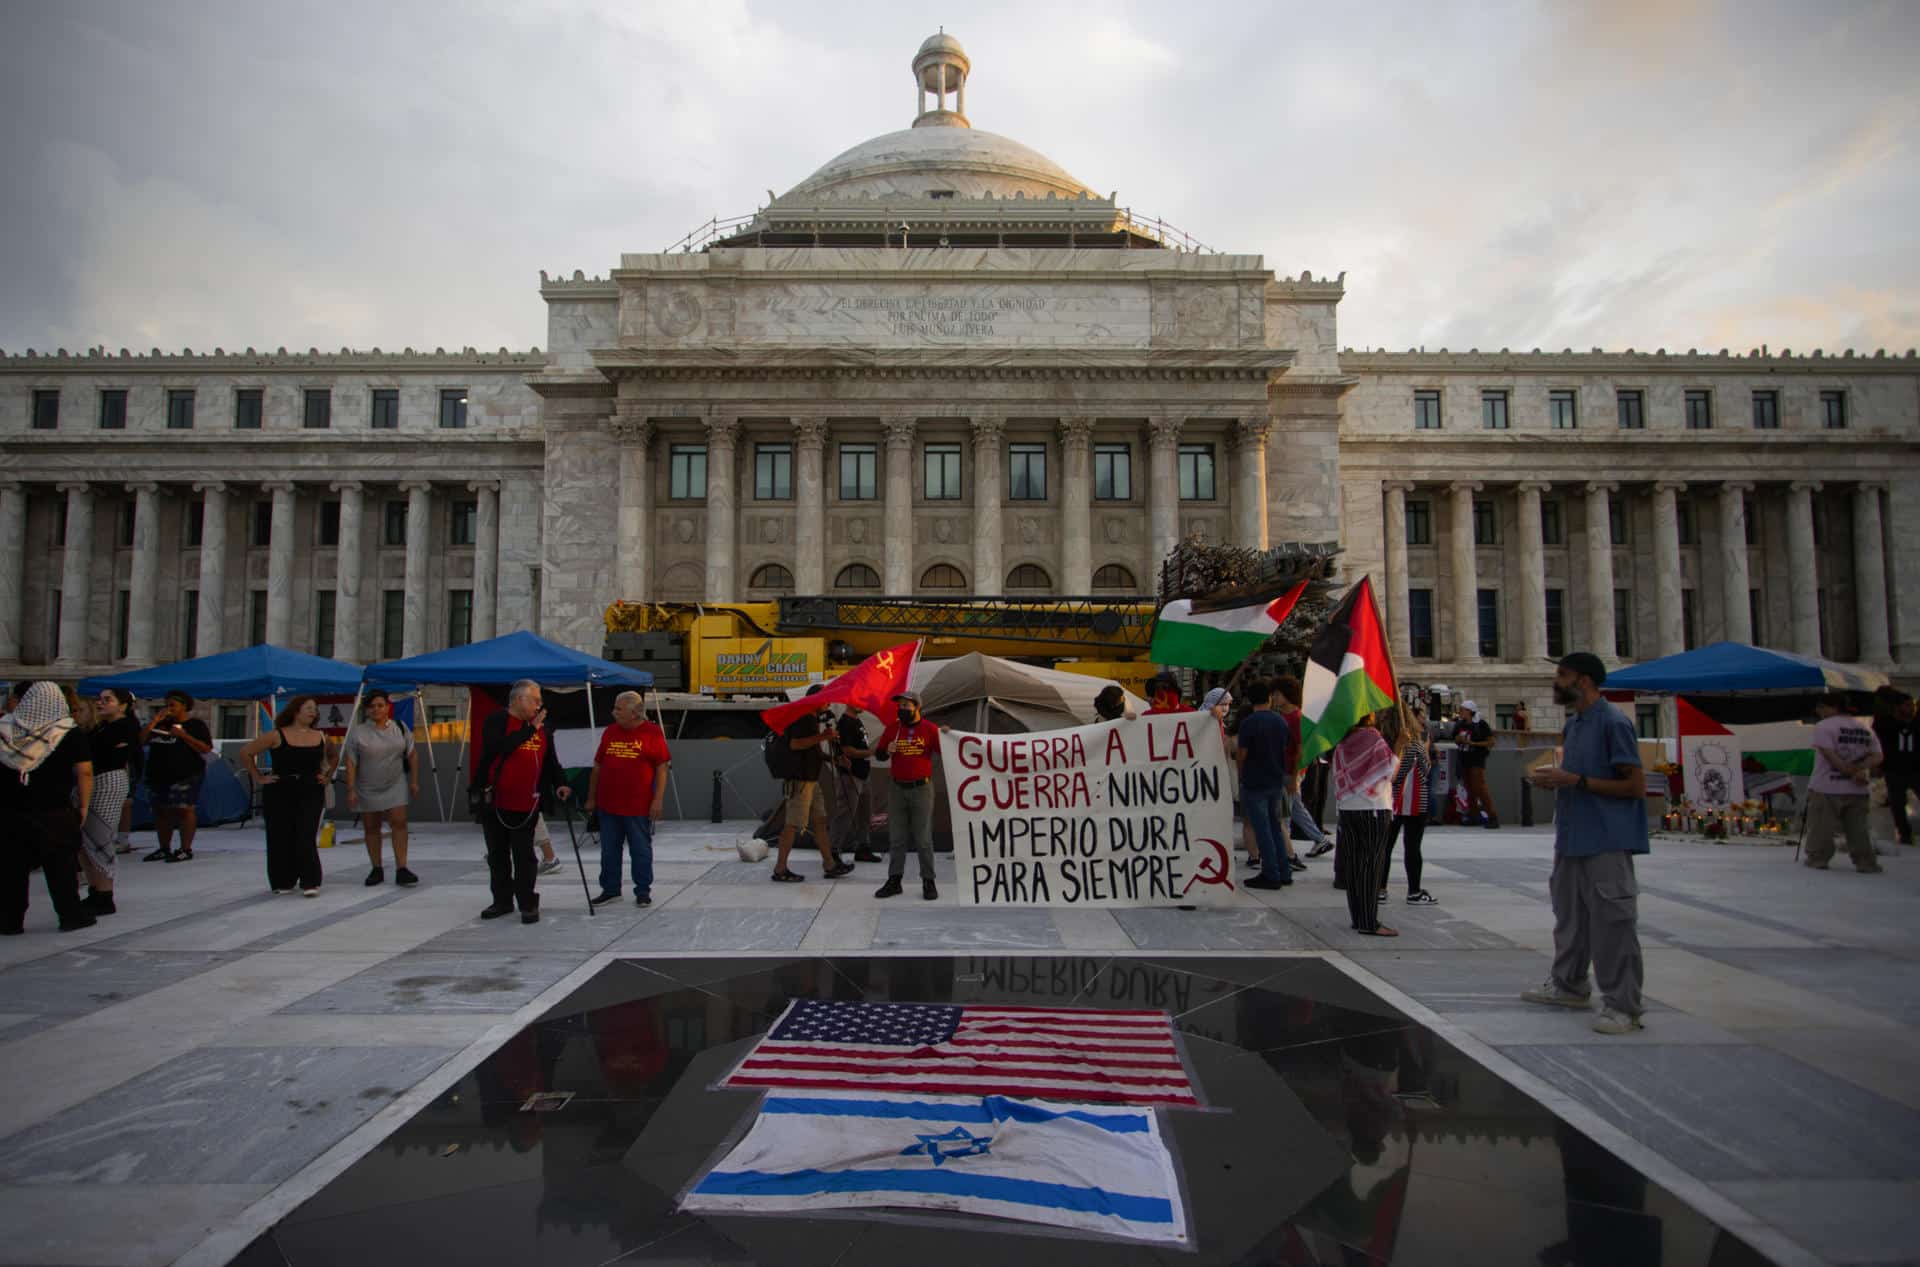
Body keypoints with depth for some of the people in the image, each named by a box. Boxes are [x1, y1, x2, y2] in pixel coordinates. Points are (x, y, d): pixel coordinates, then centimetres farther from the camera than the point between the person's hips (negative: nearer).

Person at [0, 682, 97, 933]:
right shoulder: (71, 734, -5)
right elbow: (84, 773, -8)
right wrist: (83, 806, -1)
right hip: (54, 811, -2)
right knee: (61, 865, 6)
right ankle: (71, 915, 10)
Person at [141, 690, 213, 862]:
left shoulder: (196, 724, -1)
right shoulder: (162, 725, 17)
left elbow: (206, 748, -11)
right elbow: (141, 740, 8)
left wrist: (183, 735, -17)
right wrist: (154, 721, 1)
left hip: (186, 775, -7)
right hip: (158, 775, 7)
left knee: (184, 810, -8)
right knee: (161, 812, 10)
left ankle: (186, 850, -5)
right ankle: (164, 849, 20)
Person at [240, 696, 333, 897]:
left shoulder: (320, 737, 5)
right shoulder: (277, 736, -4)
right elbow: (246, 753, 0)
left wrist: (327, 776, 7)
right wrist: (258, 777, -1)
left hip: (311, 793, 1)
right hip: (279, 793, -1)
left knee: (306, 837, -7)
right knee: (281, 837, 6)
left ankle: (310, 882, -4)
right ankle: (283, 882, 19)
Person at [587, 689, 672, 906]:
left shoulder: (652, 733, -6)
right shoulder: (610, 732, 8)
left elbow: (661, 768, -7)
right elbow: (597, 766, 13)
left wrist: (658, 799, -12)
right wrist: (591, 798, 11)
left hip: (639, 807, -4)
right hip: (608, 805, 5)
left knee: (641, 851, 6)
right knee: (609, 851, 12)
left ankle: (643, 892, 18)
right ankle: (610, 890, 25)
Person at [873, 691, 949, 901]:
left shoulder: (930, 729, -3)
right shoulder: (892, 728, 6)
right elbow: (878, 754, 12)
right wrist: (887, 751, -9)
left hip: (922, 789, -3)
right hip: (897, 789, 3)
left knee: (923, 838, 1)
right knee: (896, 838, 9)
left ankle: (928, 882, 8)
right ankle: (894, 880, 16)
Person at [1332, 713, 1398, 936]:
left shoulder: (1341, 745, 4)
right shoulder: (1376, 742, -12)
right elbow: (1391, 774, -5)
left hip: (1347, 809, 5)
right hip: (1374, 809, -5)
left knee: (1354, 864, 9)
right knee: (1372, 864, -2)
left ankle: (1358, 917, 15)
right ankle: (1369, 923, -2)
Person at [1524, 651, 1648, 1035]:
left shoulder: (1613, 723, -14)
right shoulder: (1572, 724, 14)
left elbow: (1635, 786, -17)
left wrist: (1574, 780, -20)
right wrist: (1554, 777, 4)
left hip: (1606, 842, -10)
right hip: (1571, 838, 10)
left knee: (1611, 921, -5)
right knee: (1569, 914, 18)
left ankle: (1623, 1006, 3)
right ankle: (1568, 985, 32)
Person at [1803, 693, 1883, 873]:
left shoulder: (1824, 726, -8)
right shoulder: (1866, 730, 12)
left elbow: (1831, 756, -16)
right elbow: (1877, 757, 4)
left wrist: (1851, 772, -9)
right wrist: (1859, 769, -8)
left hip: (1826, 788, -6)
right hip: (1857, 790, 6)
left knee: (1821, 827, 3)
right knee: (1857, 829, 11)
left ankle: (1817, 859, 8)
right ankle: (1866, 863, 11)